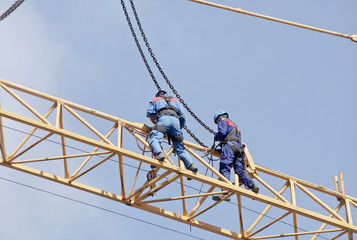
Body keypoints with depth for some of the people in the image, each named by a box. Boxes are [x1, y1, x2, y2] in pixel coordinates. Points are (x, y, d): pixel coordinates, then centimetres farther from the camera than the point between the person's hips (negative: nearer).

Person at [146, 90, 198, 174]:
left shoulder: (155, 100, 33)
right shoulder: (176, 101, 39)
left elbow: (150, 113, 16)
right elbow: (182, 116, 25)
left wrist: (155, 123, 27)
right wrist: (179, 129, 31)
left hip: (163, 118, -3)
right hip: (175, 120, 3)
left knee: (154, 138, -22)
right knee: (180, 147, 5)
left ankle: (159, 154, -52)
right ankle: (190, 164, -14)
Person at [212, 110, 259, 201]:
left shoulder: (223, 121, 15)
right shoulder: (234, 126, 40)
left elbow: (222, 133, -4)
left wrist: (216, 137, 16)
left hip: (229, 144, -8)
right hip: (239, 147, 8)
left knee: (224, 169, -17)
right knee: (240, 170, -2)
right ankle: (252, 186, -24)